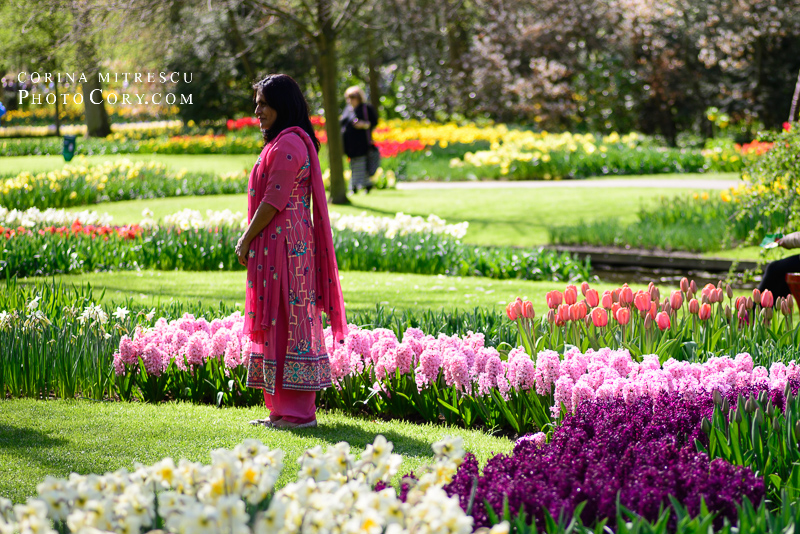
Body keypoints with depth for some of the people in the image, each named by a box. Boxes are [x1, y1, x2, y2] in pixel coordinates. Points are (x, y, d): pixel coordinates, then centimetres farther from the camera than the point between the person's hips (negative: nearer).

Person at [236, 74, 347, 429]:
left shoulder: (287, 145, -16)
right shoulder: (282, 142, 17)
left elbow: (273, 202, -19)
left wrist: (246, 240, -11)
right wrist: (250, 240, 15)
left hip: (282, 245, -11)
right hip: (279, 246, 11)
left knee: (287, 321, -8)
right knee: (284, 322, 11)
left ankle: (297, 412, -5)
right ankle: (284, 410, 16)